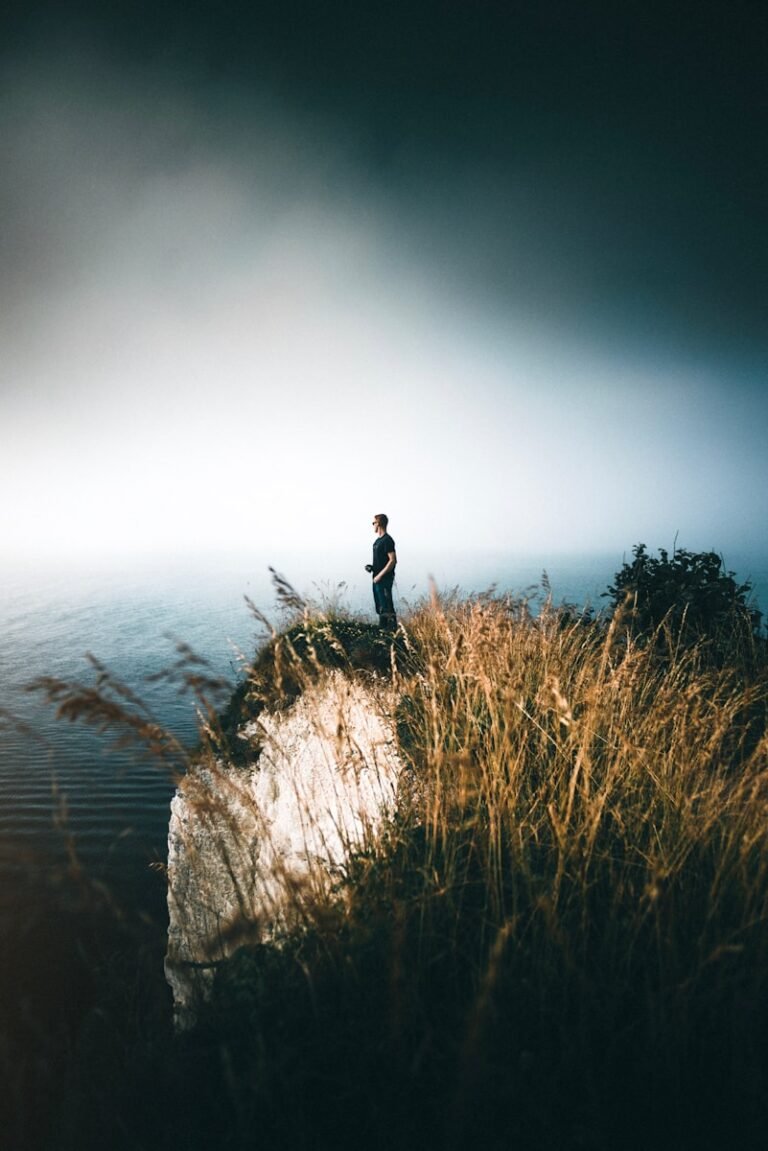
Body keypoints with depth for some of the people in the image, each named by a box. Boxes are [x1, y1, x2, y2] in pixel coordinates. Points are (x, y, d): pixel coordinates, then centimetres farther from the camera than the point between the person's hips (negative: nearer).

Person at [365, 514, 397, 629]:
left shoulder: (387, 540, -14)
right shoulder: (378, 540, 15)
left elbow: (393, 560, -19)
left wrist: (380, 575, -19)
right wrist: (372, 567, 8)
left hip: (385, 579, -10)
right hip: (377, 579, 10)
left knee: (386, 606, -9)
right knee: (380, 606, 14)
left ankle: (392, 628, -5)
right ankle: (382, 628, 20)